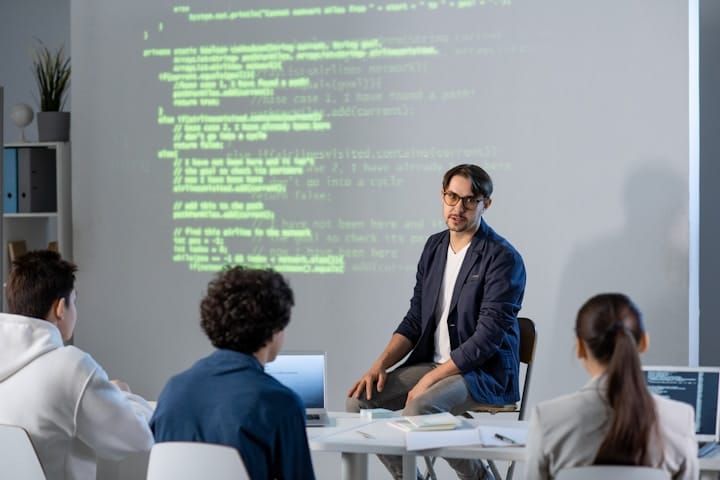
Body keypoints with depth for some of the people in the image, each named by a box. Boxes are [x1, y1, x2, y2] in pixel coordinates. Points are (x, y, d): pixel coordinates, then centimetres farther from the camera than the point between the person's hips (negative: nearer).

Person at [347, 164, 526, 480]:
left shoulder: (503, 258, -13)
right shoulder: (435, 246, 10)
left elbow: (488, 337, -19)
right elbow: (415, 319, 12)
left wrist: (430, 379, -22)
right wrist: (380, 365, -3)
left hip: (484, 372, -7)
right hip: (433, 363, 7)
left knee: (418, 408, -33)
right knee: (360, 401, -12)